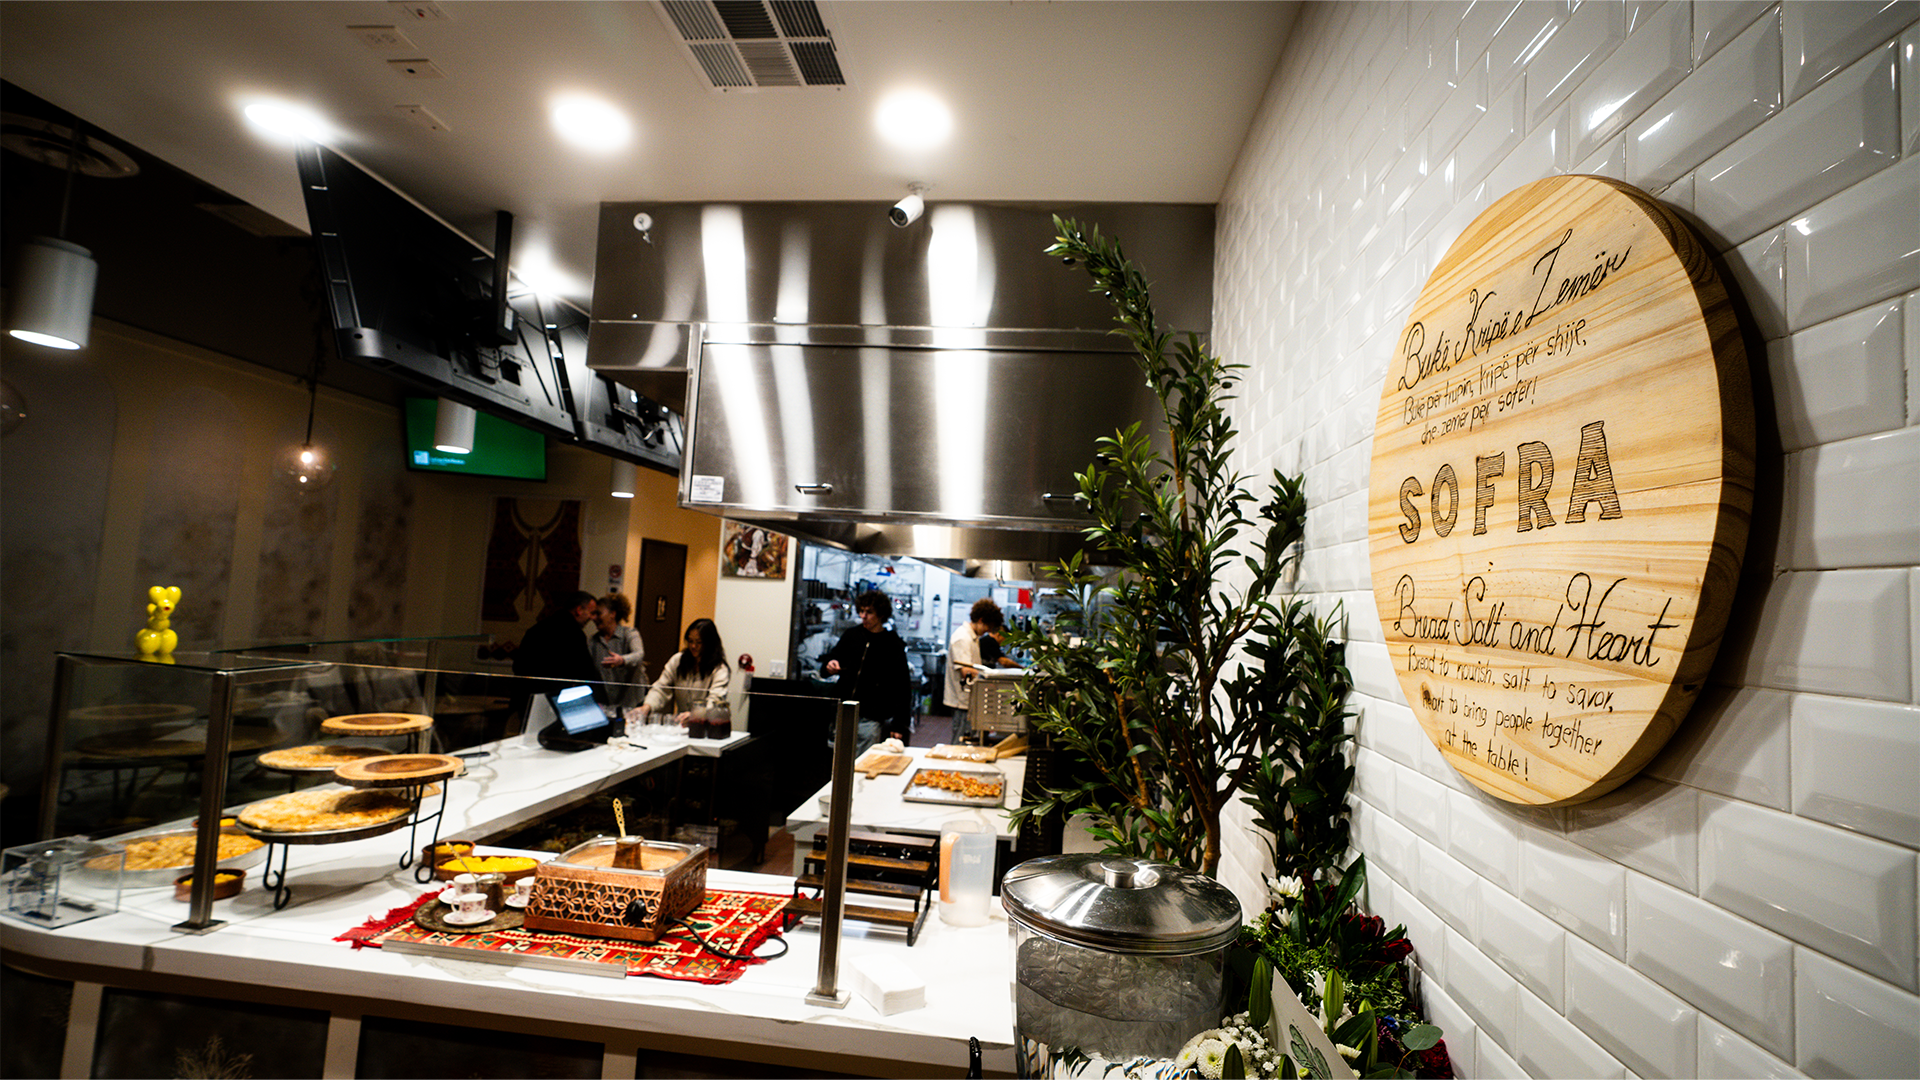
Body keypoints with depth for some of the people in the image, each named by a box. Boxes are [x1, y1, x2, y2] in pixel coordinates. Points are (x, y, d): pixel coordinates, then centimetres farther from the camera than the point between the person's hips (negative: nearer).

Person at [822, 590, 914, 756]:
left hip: (869, 719, -4)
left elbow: (902, 689, -2)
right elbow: (832, 657, 22)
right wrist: (830, 665, -4)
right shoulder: (851, 636, 7)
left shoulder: (893, 645, -4)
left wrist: (899, 725, -6)